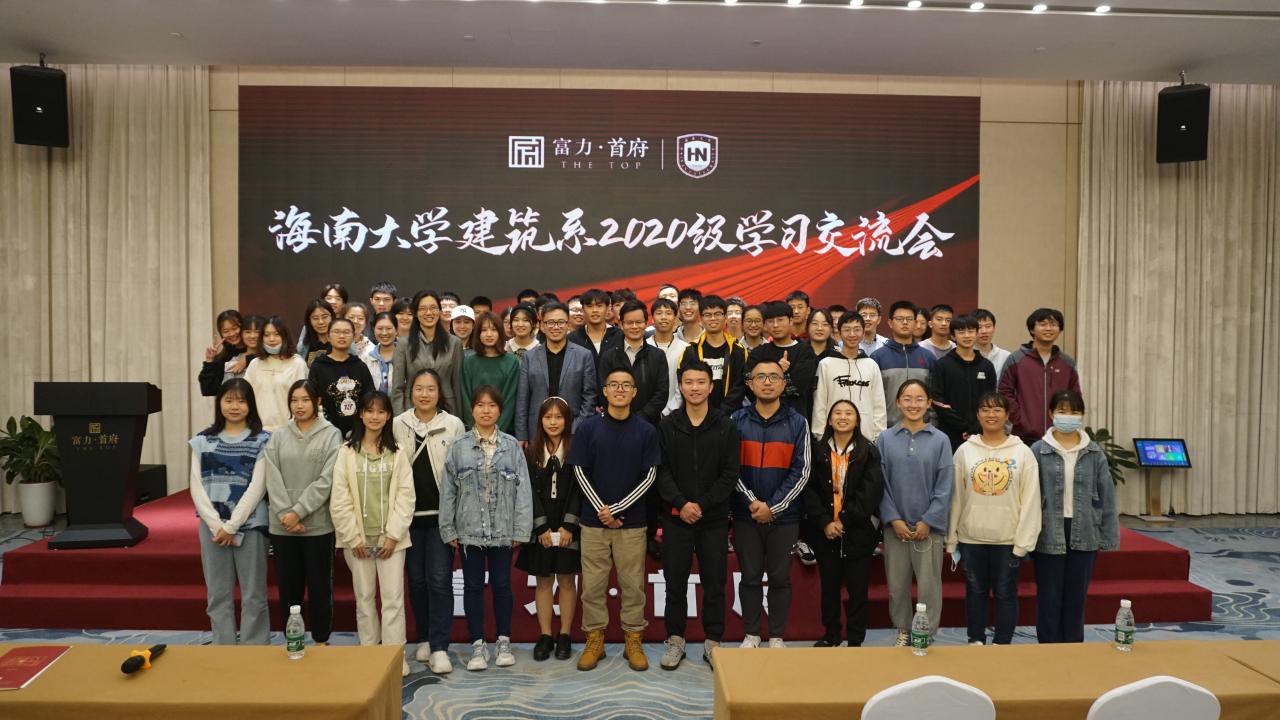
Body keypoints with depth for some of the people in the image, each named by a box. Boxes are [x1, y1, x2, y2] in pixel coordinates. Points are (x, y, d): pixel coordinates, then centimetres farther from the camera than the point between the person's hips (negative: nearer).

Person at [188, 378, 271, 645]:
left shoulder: (262, 440, -1)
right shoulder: (203, 441, 8)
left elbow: (257, 487, -7)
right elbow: (197, 487, 2)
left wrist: (231, 526, -12)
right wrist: (217, 525, -9)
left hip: (250, 525, -3)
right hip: (212, 526, 3)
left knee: (253, 595, 2)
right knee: (218, 594, 9)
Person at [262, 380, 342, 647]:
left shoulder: (331, 435, -2)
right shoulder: (278, 437, 8)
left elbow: (326, 481, -9)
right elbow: (273, 480, 0)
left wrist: (298, 512, -14)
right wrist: (284, 514, -12)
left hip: (318, 525, -3)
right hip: (282, 526, 3)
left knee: (319, 585, 6)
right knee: (288, 586, 12)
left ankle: (321, 640, 19)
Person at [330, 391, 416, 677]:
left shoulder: (398, 452, 1)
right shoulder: (347, 452, 0)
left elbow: (406, 496, -3)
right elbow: (339, 499, -3)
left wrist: (393, 535, -9)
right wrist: (353, 537, -7)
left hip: (390, 537, -1)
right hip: (357, 538, 1)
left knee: (393, 598, 0)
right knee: (364, 598, 10)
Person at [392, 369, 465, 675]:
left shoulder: (453, 425, -1)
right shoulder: (396, 425, 3)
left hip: (440, 514, -2)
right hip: (409, 513, 2)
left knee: (439, 579, -5)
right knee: (416, 579, 10)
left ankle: (439, 648, 1)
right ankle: (424, 639, 25)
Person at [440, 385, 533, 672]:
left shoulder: (512, 446, -3)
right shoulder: (458, 447, -1)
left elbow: (522, 489, -3)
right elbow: (448, 490, 1)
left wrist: (520, 530, -6)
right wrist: (448, 529, -1)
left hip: (503, 530, 0)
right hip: (469, 530, 1)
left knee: (501, 584, 11)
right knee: (473, 586, 9)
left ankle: (504, 641, 26)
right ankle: (478, 645, 20)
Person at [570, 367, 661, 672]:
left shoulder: (646, 431, -1)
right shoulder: (588, 428, -1)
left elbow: (649, 477, -3)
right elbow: (579, 472, -1)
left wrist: (617, 509, -10)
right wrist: (601, 510, -9)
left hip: (632, 521, 0)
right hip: (593, 520, 0)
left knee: (633, 584, 7)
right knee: (593, 584, 7)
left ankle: (633, 641, 22)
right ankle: (594, 640, 22)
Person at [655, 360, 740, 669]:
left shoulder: (726, 427, 0)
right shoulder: (667, 425, 2)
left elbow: (730, 474, -3)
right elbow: (662, 471, -2)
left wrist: (702, 504, -12)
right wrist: (681, 503, -15)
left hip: (714, 518, 0)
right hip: (676, 517, 0)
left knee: (714, 583, 7)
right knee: (675, 582, 8)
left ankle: (713, 641, 21)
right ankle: (675, 640, 21)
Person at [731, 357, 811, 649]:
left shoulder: (797, 423, 0)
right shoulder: (737, 421, 0)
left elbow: (801, 472, -5)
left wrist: (772, 506, -12)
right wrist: (752, 502, -14)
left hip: (784, 516, 0)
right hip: (746, 514, 0)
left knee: (780, 578, 9)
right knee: (750, 577, 9)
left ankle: (777, 637, 23)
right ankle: (751, 634, 24)